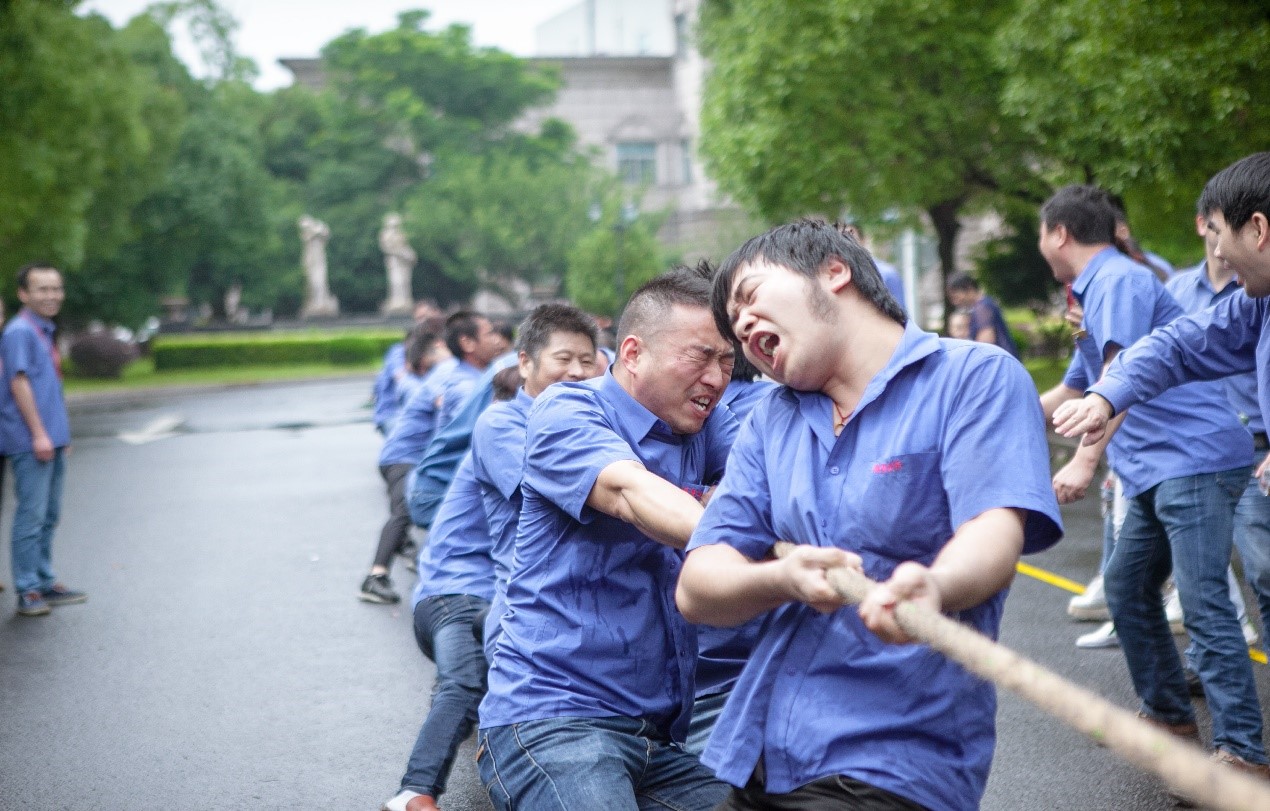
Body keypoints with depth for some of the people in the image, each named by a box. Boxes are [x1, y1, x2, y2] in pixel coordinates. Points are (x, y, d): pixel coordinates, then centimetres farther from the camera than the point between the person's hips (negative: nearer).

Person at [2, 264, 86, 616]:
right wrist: (39, 434, -19)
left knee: (49, 516, 14)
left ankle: (45, 583, 23)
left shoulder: (44, 332, 16)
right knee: (31, 515, -6)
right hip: (31, 442, -9)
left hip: (51, 441, 9)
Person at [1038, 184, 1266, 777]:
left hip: (1193, 459, -11)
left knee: (1202, 602, -15)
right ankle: (1167, 711, 28)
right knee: (1126, 585, 16)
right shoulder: (1095, 290, 21)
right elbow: (1085, 389, 33)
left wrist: (1085, 461, -27)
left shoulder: (1119, 280, -10)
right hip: (1157, 471, 11)